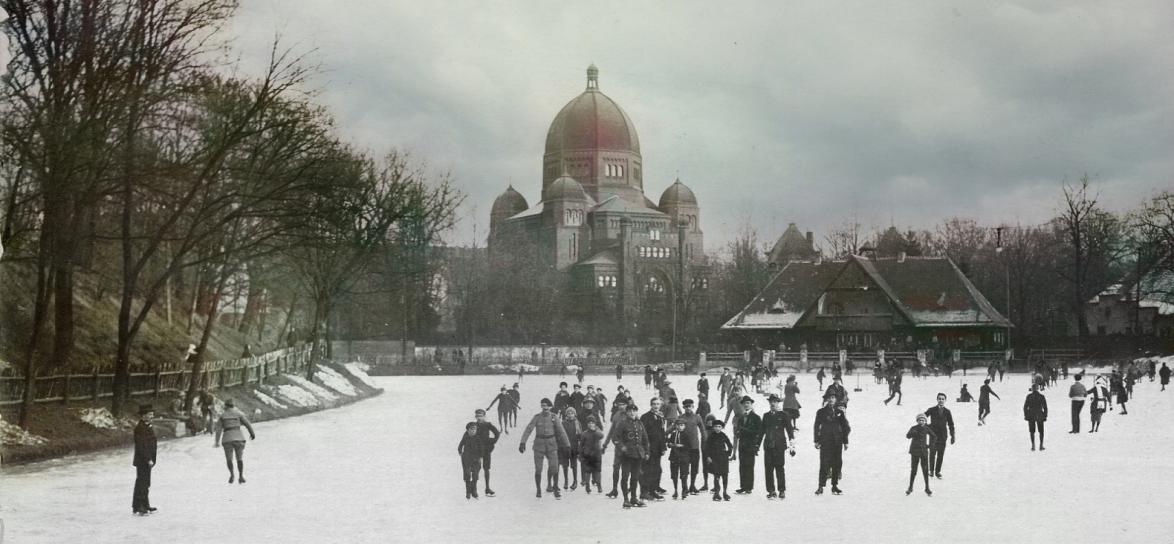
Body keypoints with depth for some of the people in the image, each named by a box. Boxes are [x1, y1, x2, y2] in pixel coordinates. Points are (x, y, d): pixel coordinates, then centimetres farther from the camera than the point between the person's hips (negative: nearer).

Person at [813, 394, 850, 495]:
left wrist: (845, 441, 11)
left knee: (837, 463, 3)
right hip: (825, 441, -3)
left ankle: (835, 486, 14)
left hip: (837, 441, 3)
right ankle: (821, 486, -7)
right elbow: (816, 427, 5)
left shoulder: (839, 411, 9)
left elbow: (845, 427, 13)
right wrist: (817, 441, -1)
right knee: (824, 463, -9)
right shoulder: (821, 412, 3)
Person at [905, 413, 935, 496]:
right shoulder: (914, 428, -7)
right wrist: (914, 432, -43)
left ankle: (927, 488, 11)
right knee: (913, 470, 4)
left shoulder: (927, 429, -1)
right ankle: (910, 487, 17)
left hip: (924, 452, 1)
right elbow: (908, 436, -25)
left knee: (925, 471, 0)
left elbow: (934, 437, 13)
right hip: (915, 452, -1)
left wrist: (929, 445, 4)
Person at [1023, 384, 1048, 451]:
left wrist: (1025, 415, 5)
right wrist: (1045, 416, 4)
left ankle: (1033, 446, 6)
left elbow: (1025, 407, -4)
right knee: (1041, 431, 14)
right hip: (1039, 416, 0)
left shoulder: (1029, 396, -7)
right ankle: (1041, 445, 13)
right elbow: (1045, 407, -4)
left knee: (1032, 431, 10)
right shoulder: (1041, 396, -6)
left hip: (1031, 416, 0)